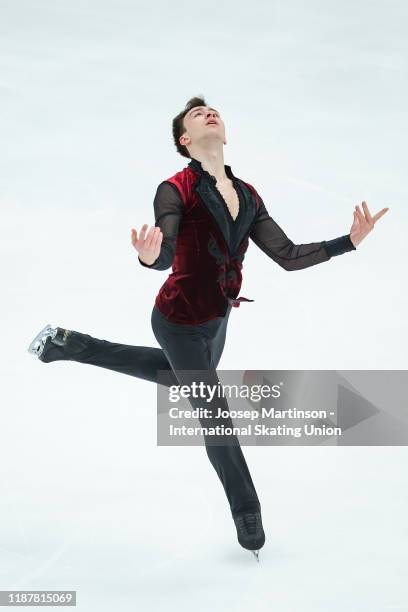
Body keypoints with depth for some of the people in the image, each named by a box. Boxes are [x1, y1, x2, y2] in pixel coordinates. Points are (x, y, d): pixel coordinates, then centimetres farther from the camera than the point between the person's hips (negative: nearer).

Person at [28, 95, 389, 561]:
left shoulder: (248, 196, -1)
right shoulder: (176, 190, -19)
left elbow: (288, 256, -5)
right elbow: (166, 255, -32)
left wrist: (349, 240, -11)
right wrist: (149, 257, -56)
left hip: (217, 318, 8)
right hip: (180, 322, -8)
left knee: (183, 378, 33)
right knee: (216, 419, 2)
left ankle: (68, 345, 42)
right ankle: (249, 521, 23)